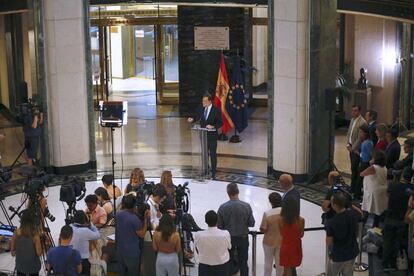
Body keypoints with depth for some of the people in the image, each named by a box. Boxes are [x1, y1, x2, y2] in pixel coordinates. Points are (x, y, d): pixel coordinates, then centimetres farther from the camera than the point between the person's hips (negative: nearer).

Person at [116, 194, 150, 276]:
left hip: (120, 250, 6)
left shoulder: (117, 214, -4)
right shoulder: (134, 218, -24)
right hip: (132, 252, -6)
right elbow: (142, 235, -15)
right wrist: (146, 219, -15)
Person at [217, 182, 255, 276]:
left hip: (228, 238, 0)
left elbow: (219, 226, -10)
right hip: (243, 237, 0)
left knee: (229, 262, 16)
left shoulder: (222, 207, -17)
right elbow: (251, 223, -8)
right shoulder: (246, 206, -16)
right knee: (243, 262, 15)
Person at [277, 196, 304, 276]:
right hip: (296, 248, 0)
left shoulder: (280, 219, -16)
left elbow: (282, 233, -3)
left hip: (285, 247, 1)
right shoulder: (300, 220, -18)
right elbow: (301, 235, -5)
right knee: (291, 269, 18)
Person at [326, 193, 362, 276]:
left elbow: (329, 243, -16)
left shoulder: (331, 223, -27)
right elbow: (361, 215, 13)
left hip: (338, 256, -4)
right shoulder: (353, 214, -14)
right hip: (352, 253, 5)